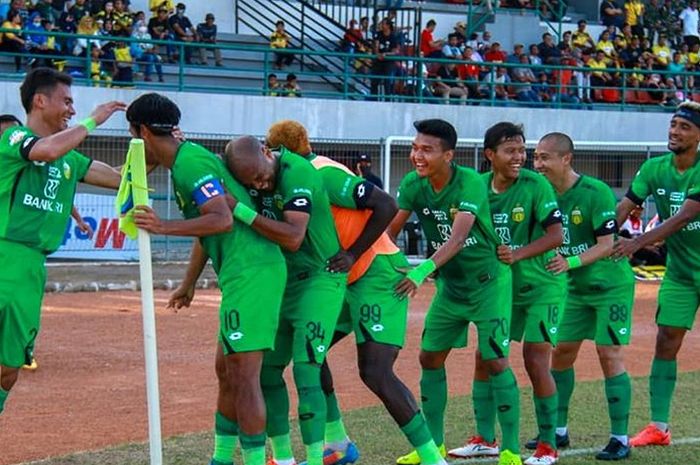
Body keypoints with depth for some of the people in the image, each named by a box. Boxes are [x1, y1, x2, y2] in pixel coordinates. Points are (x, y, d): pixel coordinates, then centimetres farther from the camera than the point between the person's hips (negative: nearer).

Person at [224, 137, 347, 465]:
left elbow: (293, 238, -33)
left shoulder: (297, 173, -24)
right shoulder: (251, 177, 0)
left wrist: (241, 212, -35)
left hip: (318, 280, -8)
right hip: (282, 281, 8)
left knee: (305, 373, -14)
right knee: (267, 368, 10)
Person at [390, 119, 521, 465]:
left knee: (496, 362, -9)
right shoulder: (413, 184, -7)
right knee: (430, 357, 6)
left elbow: (457, 238, -35)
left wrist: (423, 270, -46)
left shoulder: (470, 183, -24)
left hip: (488, 282, -6)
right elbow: (390, 230, -4)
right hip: (451, 284, 6)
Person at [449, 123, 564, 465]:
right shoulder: (480, 186, -2)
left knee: (535, 361, -11)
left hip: (541, 285, -6)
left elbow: (556, 235, -20)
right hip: (501, 284, 6)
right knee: (484, 357, 6)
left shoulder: (536, 185, -17)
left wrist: (517, 254, -31)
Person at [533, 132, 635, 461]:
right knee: (561, 351, 8)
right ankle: (558, 430, 20)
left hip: (611, 285, -7)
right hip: (576, 287, 7)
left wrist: (571, 262, -36)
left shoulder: (596, 192, -21)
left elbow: (606, 245, -22)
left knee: (609, 354, -10)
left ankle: (620, 439, -6)